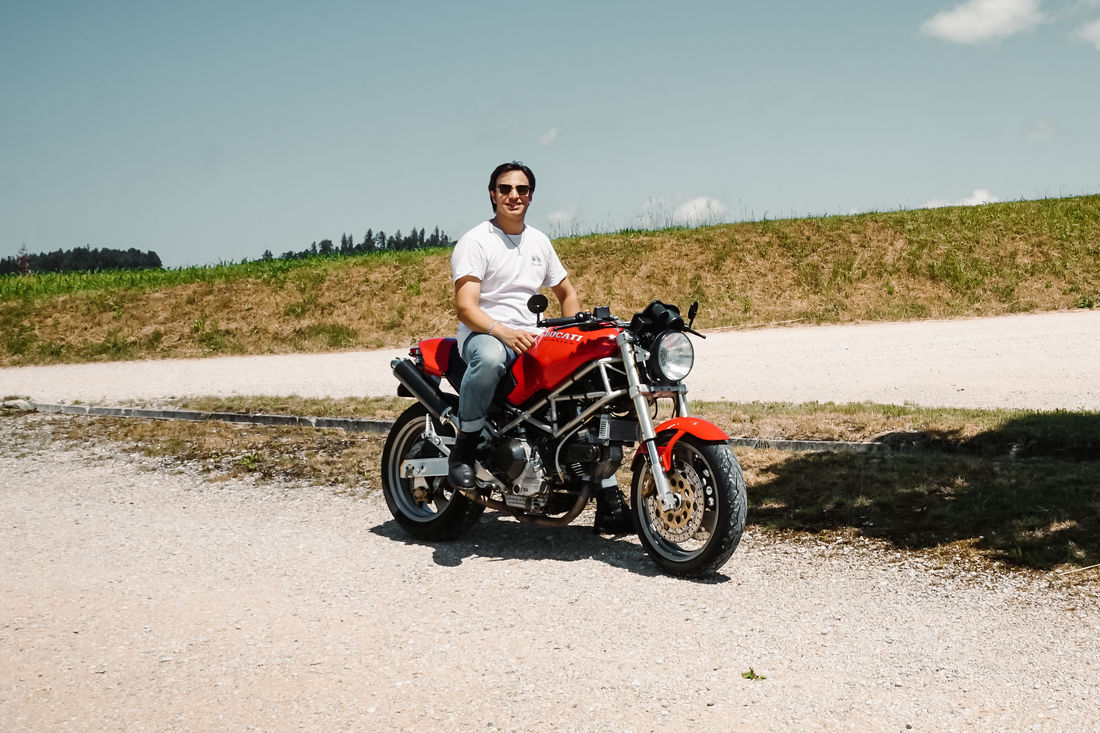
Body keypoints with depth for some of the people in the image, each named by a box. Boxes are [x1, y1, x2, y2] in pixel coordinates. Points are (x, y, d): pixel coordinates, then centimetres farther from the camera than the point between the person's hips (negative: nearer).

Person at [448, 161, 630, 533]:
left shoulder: (539, 241, 18)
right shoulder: (475, 241, -3)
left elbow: (567, 294, 26)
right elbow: (465, 307, -15)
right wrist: (504, 333, -33)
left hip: (532, 337, 6)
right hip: (484, 334, -6)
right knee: (489, 357, -43)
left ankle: (607, 501, -2)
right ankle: (464, 447, -21)